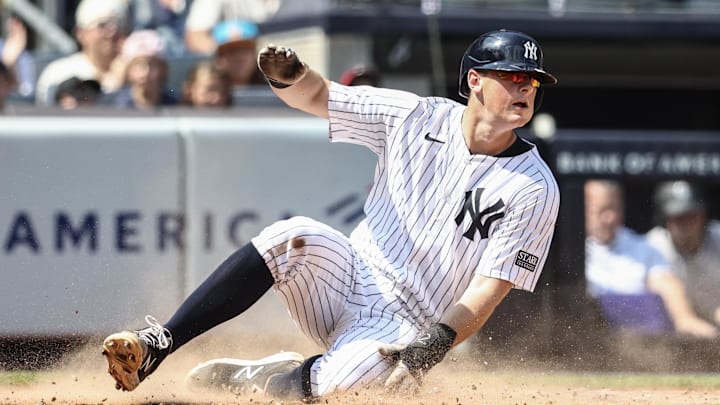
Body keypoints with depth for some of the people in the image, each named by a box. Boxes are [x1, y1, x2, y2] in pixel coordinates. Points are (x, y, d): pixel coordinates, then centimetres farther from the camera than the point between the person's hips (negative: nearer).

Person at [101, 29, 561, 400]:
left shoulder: (535, 190, -9)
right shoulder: (417, 117, 0)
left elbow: (489, 289, -13)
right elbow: (315, 96, 4)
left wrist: (435, 346, -28)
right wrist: (289, 75, -20)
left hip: (406, 330, -3)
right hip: (346, 279, 3)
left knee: (333, 384, -35)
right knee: (297, 237, -31)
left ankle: (232, 380, -4)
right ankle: (155, 346, -27)